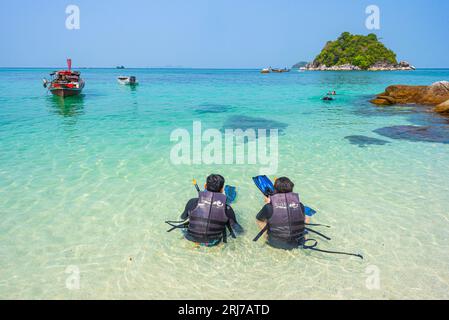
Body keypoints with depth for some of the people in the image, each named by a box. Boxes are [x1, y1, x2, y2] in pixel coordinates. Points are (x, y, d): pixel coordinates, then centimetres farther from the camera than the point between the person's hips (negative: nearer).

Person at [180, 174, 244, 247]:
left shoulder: (193, 202, -19)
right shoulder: (227, 209, -20)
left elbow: (183, 217, 2)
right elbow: (239, 231, -8)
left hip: (193, 239, 1)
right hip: (213, 243, 0)